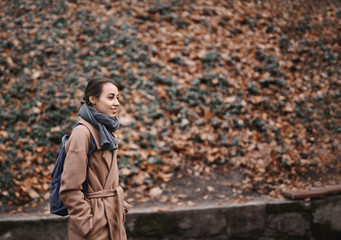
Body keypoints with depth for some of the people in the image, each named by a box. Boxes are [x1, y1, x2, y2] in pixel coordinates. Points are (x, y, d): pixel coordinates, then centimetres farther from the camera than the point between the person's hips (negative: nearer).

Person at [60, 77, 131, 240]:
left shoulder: (106, 130, 10)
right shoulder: (83, 132, -16)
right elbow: (70, 190, -19)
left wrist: (120, 206, 11)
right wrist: (88, 226, -17)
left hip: (113, 220, 8)